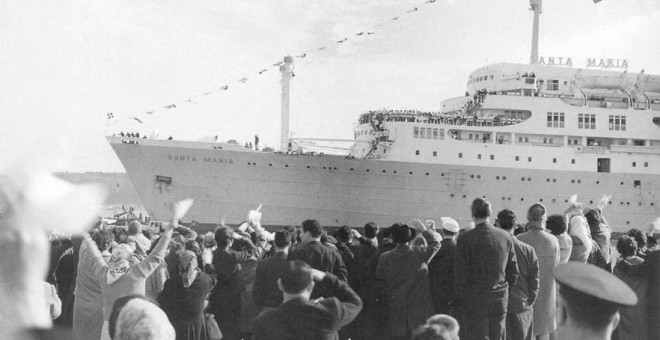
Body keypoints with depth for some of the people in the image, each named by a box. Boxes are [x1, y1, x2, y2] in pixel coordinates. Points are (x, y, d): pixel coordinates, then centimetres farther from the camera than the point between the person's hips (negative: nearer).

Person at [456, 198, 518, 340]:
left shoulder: (465, 238, -10)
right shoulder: (506, 237, 3)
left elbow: (461, 274, -10)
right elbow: (513, 272, 6)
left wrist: (461, 300, -1)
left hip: (474, 299, -4)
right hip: (500, 299, 4)